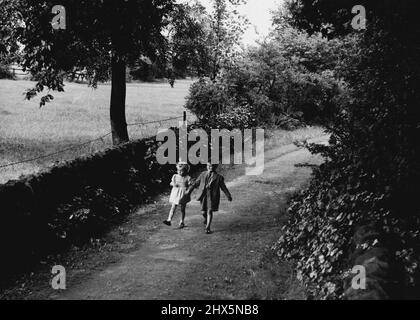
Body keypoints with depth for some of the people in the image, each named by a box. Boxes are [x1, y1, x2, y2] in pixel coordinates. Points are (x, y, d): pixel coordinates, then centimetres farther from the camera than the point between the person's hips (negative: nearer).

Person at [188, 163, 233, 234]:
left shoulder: (218, 177, 4)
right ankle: (206, 219, 42)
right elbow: (196, 183, 17)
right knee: (204, 212, 7)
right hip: (204, 196, 3)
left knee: (210, 211, -8)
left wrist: (228, 196, 5)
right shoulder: (203, 175, 13)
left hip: (212, 196, -3)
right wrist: (189, 191, 15)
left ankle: (208, 228, -4)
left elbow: (223, 187, 8)